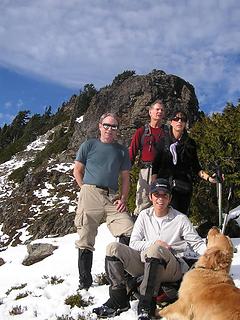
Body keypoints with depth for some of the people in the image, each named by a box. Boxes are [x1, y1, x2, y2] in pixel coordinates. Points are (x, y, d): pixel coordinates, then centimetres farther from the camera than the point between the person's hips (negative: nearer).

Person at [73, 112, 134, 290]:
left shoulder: (122, 151, 16)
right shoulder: (89, 145, 10)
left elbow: (125, 178, 14)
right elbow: (77, 171, 10)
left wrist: (123, 199, 0)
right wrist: (87, 190, 0)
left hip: (112, 197, 2)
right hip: (90, 194, -2)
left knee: (129, 233, -14)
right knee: (86, 240, 1)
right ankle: (85, 282, 13)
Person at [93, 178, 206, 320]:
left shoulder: (180, 219, 1)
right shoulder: (144, 215, 9)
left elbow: (198, 243, 1)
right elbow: (133, 244, 4)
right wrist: (155, 243, -13)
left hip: (173, 268, -4)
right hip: (145, 262, 4)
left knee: (155, 249, -38)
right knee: (113, 248, -16)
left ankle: (146, 305, -30)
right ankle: (119, 299, -12)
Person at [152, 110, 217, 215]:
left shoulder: (190, 143, 11)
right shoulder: (164, 141, 5)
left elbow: (196, 167, 13)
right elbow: (155, 166, 4)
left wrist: (208, 178, -3)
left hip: (185, 188, 3)